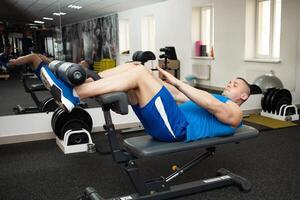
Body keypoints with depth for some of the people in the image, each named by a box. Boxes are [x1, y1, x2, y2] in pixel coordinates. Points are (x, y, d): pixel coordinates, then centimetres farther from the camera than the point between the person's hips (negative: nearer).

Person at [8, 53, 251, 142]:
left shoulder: (234, 113, 12)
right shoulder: (215, 99, 38)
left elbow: (212, 105, -11)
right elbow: (177, 97, 30)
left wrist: (177, 82, -17)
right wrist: (159, 80, 17)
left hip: (178, 128, -8)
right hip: (163, 124, 8)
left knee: (139, 74, -25)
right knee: (134, 68, -7)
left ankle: (72, 95, -29)